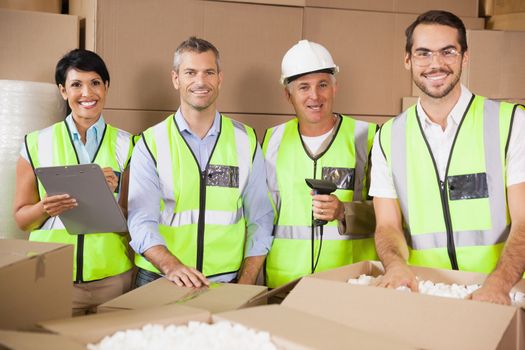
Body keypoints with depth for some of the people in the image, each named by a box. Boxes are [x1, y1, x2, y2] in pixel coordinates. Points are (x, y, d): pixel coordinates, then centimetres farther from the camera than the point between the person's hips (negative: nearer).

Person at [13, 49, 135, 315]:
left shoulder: (125, 145, 4)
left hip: (112, 277, 1)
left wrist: (112, 195, -13)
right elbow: (21, 218, 5)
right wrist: (46, 208, -15)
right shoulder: (36, 144, 3)